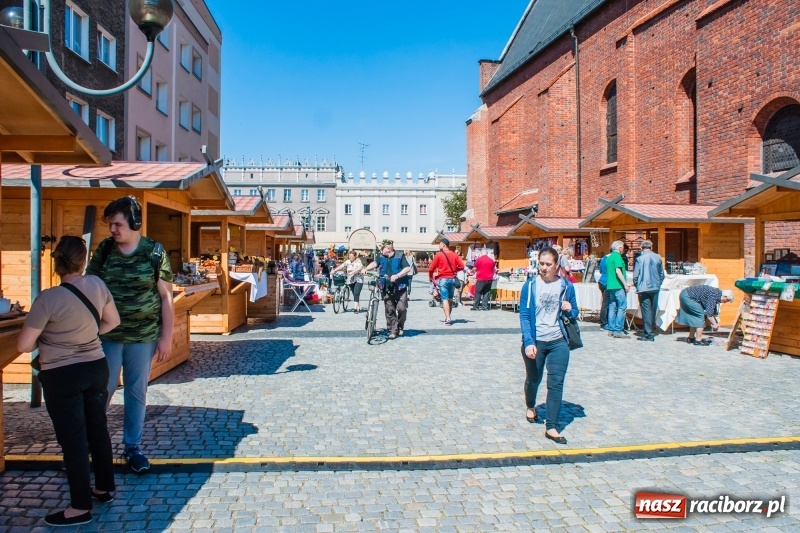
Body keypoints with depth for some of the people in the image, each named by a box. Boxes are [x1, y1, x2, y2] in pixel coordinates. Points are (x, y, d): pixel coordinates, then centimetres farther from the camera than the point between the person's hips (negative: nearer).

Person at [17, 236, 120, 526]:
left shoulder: (49, 298, -22)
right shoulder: (97, 285, -7)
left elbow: (23, 345, -15)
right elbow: (112, 321, 7)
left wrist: (45, 341, 5)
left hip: (62, 377, -5)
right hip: (96, 368, 6)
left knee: (72, 440, 5)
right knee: (98, 429, 19)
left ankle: (81, 507, 18)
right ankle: (105, 487, 35)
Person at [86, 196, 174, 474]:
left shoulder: (154, 251, -6)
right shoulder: (104, 249, 0)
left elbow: (166, 296, -4)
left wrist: (166, 336, -7)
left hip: (143, 336, -1)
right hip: (107, 335, 1)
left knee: (137, 393, 10)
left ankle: (132, 447, 25)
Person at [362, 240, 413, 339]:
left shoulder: (400, 256, -2)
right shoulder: (380, 257, 6)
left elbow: (408, 268, -7)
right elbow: (374, 263, -7)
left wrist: (397, 276, -19)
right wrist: (366, 269, -27)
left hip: (400, 287, -2)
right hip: (387, 288, 2)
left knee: (402, 308, -4)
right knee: (389, 310, 3)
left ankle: (400, 327, 20)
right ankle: (393, 330, 13)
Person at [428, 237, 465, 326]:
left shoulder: (439, 255, -7)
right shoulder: (454, 255, 4)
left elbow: (431, 268, -8)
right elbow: (461, 266, 1)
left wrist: (430, 277, 8)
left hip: (442, 279, -4)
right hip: (452, 279, 4)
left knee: (445, 299, -4)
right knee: (450, 299, 15)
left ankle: (448, 319, -13)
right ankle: (448, 317, 26)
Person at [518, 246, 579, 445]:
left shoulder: (566, 286, -1)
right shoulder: (530, 285, -8)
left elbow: (574, 314, 10)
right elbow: (524, 316, -11)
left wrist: (570, 310, -15)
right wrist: (528, 342, -21)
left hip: (558, 342, 1)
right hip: (535, 341, -1)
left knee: (556, 383, -4)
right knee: (533, 379, 16)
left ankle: (551, 427, 4)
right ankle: (531, 407, 46)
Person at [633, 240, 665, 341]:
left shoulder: (640, 258, -9)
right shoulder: (658, 257, 3)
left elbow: (635, 275, -7)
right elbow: (662, 274, 9)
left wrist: (637, 286, 8)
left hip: (644, 288, -4)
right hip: (655, 287, 4)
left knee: (646, 310, -1)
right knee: (653, 310, 16)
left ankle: (649, 334, -1)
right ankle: (652, 330, 29)